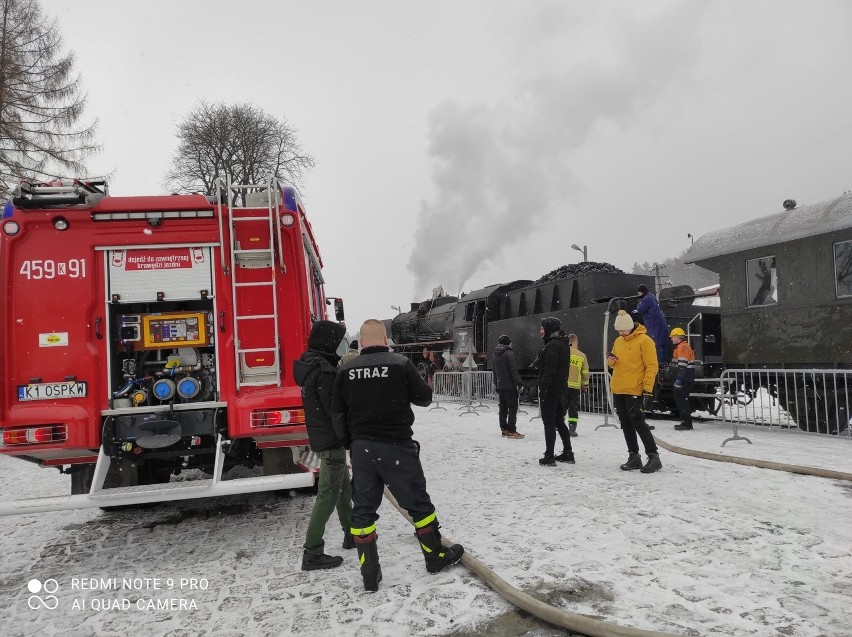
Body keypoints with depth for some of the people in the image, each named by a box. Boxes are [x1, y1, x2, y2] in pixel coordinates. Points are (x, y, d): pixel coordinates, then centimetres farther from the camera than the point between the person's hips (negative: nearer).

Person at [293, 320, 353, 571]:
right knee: (328, 495, -4)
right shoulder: (324, 372, -22)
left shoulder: (314, 365, 9)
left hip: (322, 437, 10)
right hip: (331, 440, -10)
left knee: (343, 488, 22)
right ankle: (312, 553, 2)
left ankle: (352, 535, 36)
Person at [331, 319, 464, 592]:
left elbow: (338, 414, 3)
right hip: (397, 446, -3)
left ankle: (370, 574, 15)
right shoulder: (400, 364, -11)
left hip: (362, 449, 3)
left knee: (363, 510, 12)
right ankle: (436, 556, 28)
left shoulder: (346, 370, -2)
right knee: (417, 502, 13)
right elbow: (424, 397, -2)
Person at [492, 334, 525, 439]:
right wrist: (519, 383, -12)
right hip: (510, 386, -8)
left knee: (503, 408, 13)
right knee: (513, 408, -4)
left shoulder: (495, 355, 12)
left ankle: (504, 429, 18)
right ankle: (511, 431, -6)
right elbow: (514, 371, -17)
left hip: (500, 386, 8)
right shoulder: (509, 353, -13)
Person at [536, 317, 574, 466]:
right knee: (559, 421, 16)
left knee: (549, 422, -5)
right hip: (560, 390, 10)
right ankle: (568, 453, 20)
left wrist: (543, 388, -21)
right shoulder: (563, 344, 15)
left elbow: (549, 369, -22)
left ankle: (549, 457, -3)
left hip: (550, 390, -10)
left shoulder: (553, 345, -17)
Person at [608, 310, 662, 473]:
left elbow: (652, 367, -12)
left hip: (634, 391, -7)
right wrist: (611, 360, -3)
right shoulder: (618, 341, 13)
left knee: (638, 423, -8)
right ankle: (634, 457, 20)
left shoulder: (644, 340, -9)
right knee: (626, 424, 11)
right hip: (618, 390, 7)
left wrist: (648, 390, -18)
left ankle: (654, 457, 0)